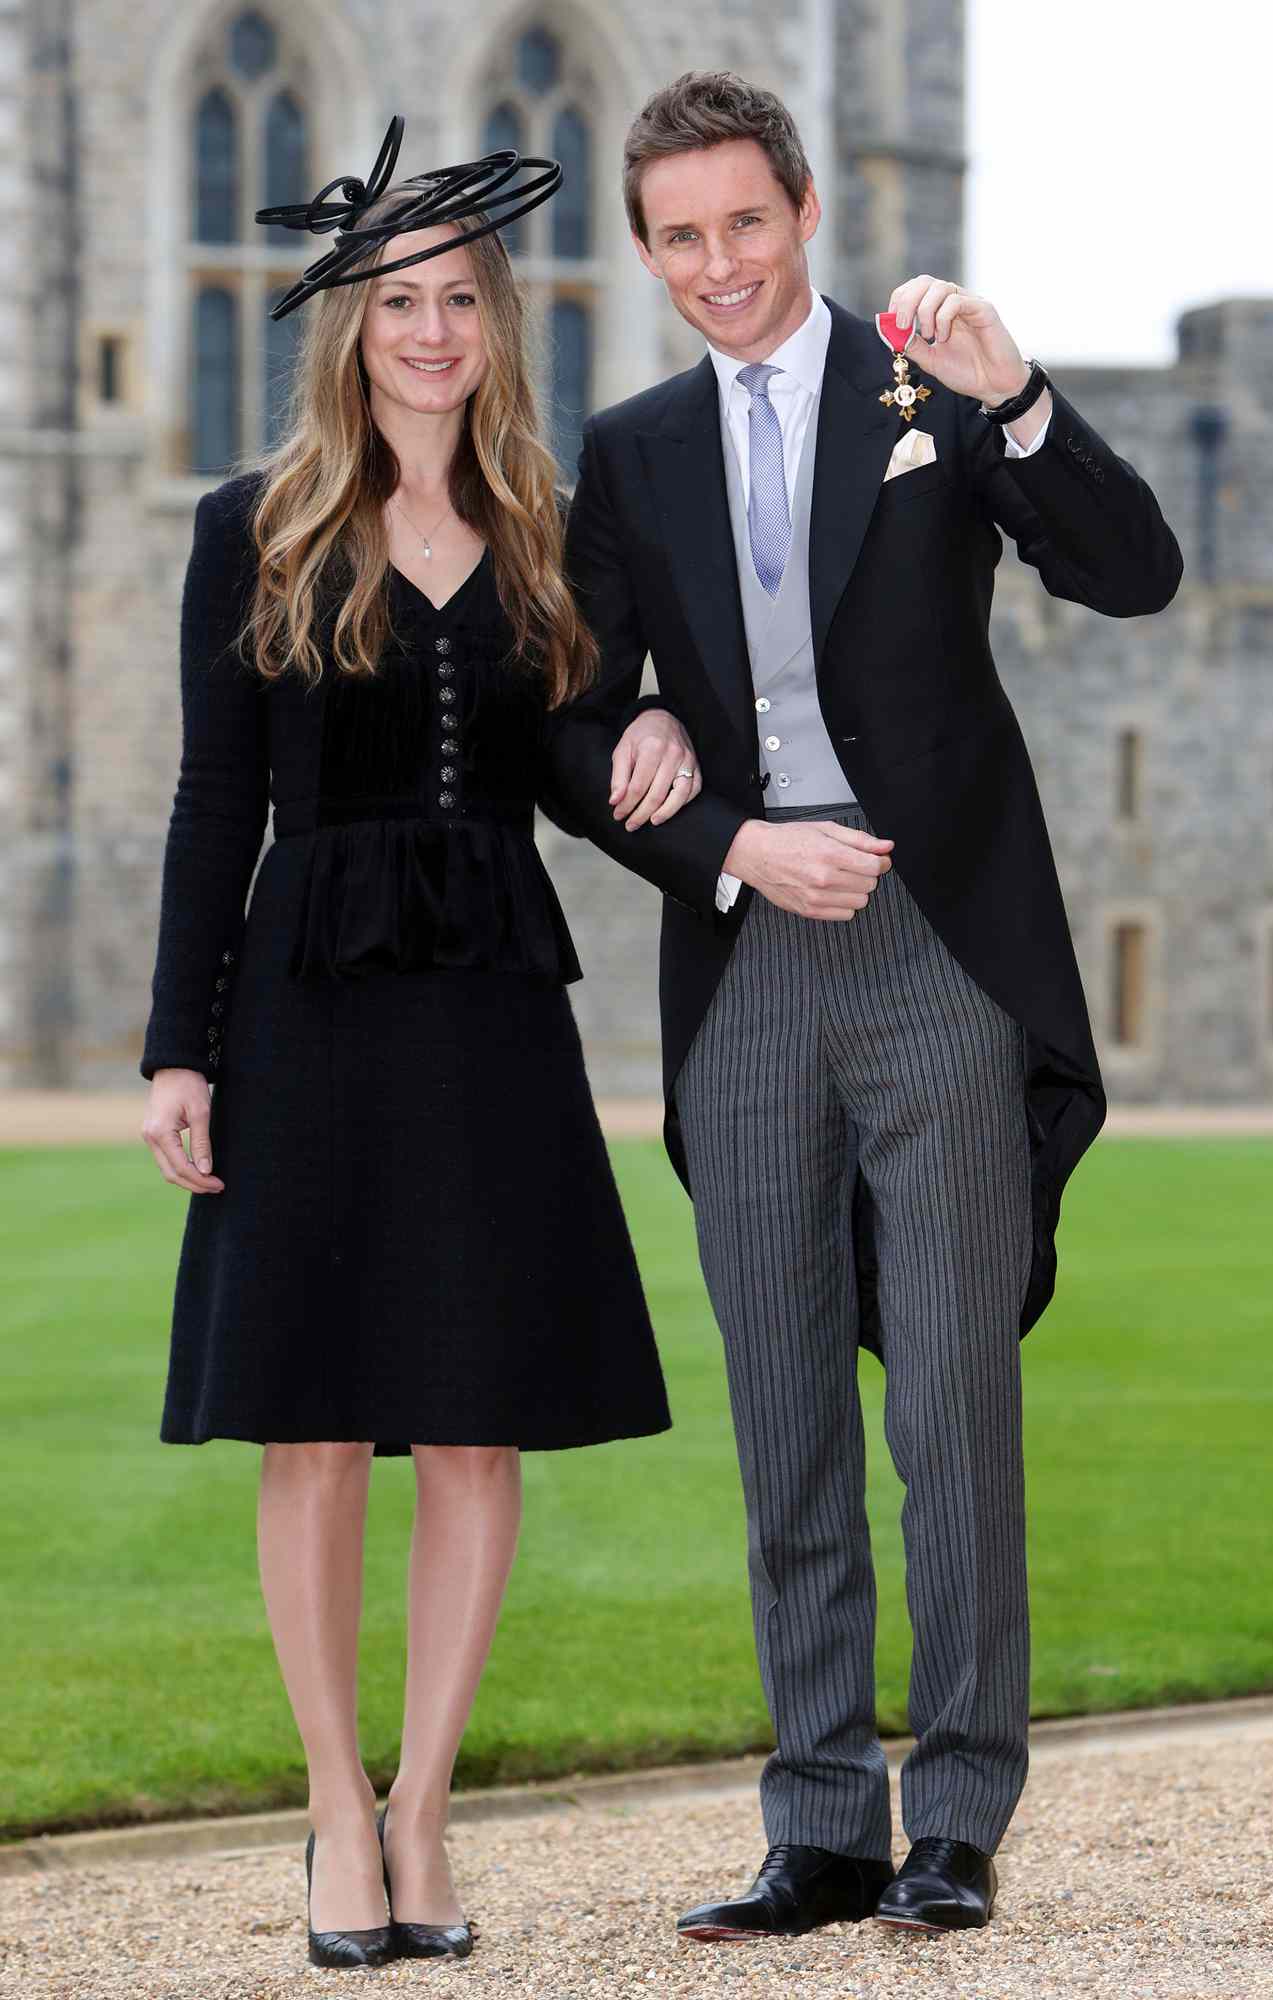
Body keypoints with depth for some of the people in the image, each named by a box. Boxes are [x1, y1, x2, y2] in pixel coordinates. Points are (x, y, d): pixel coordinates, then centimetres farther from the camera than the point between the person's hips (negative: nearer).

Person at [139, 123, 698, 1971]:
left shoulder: (548, 535, 11)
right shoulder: (257, 532, 4)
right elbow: (215, 806, 3)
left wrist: (665, 742, -5)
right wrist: (179, 1048, -3)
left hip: (494, 1010, 2)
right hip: (314, 1003, -2)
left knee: (480, 1432, 1)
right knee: (317, 1431, -1)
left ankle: (423, 1811, 12)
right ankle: (339, 1814, 11)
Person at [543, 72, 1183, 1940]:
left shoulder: (933, 385, 4)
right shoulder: (630, 456, 13)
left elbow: (1136, 575, -7)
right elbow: (583, 734, 10)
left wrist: (1014, 397, -22)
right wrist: (734, 850, -6)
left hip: (941, 953, -3)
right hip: (745, 971, 4)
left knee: (954, 1404, -3)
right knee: (787, 1422, 6)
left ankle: (959, 1821, 4)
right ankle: (824, 1830, 12)